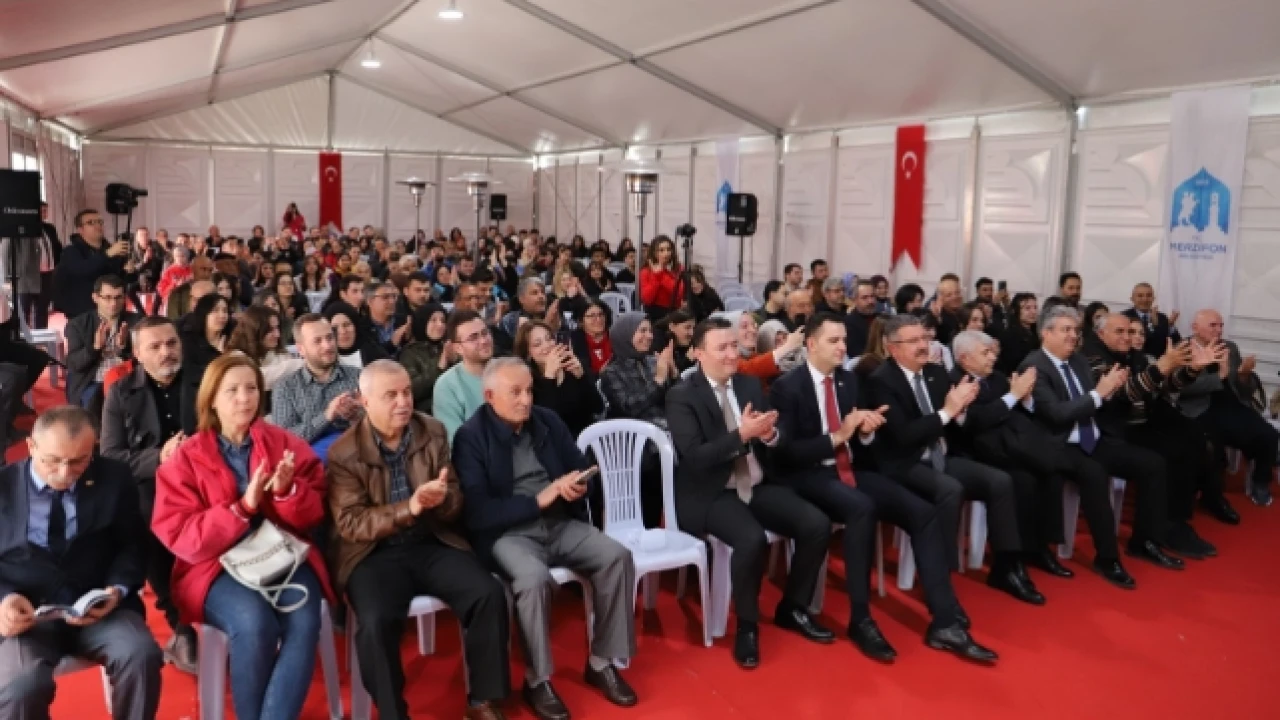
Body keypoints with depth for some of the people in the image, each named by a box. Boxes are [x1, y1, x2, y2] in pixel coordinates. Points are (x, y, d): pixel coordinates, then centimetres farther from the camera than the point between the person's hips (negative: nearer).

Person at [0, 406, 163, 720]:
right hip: (27, 613, -1)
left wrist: (117, 590, -12)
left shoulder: (114, 479, 4)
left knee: (142, 656, -28)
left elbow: (131, 547, 8)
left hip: (99, 606, 1)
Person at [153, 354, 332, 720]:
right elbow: (180, 537, -6)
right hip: (217, 564, -1)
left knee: (304, 621, -29)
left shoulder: (286, 443, 7)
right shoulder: (185, 458, 3)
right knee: (254, 623, -31)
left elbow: (313, 515, 6)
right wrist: (243, 507, -19)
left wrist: (287, 491, -16)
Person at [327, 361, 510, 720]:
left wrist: (442, 498, -20)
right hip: (374, 553, -3)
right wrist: (409, 508, -27)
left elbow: (456, 502, 6)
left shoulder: (433, 432, 4)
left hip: (433, 544, 3)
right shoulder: (344, 452, -7)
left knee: (489, 595, -19)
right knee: (377, 622, -31)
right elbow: (350, 523, -12)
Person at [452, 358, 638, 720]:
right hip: (507, 534, -5)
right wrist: (538, 500, -20)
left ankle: (602, 662, -2)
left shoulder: (547, 421, 8)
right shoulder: (471, 437, -8)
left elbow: (583, 470, 15)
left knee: (617, 556, -17)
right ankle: (537, 680, -13)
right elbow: (477, 514, -15)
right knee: (534, 578, -34)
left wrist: (579, 485, -11)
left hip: (561, 524, 5)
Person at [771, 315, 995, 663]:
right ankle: (861, 620, -24)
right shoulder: (787, 387, -7)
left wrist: (866, 431, -7)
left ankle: (945, 624, -13)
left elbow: (858, 443, 17)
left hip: (851, 470, 7)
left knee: (924, 513, -14)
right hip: (809, 476, -7)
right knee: (862, 508, -37)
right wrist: (836, 436, -21)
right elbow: (785, 452, -14)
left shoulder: (848, 379, 12)